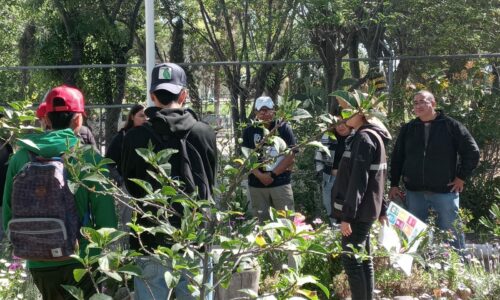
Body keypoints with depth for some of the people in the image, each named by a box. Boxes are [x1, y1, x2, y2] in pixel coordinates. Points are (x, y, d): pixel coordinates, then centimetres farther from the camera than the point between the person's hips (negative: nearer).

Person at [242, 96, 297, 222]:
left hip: (281, 182, -1)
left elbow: (290, 155, -2)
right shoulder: (249, 131, 7)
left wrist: (272, 174, -7)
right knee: (260, 221, 5)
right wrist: (260, 176, -12)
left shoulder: (283, 128, 2)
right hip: (256, 184, 2)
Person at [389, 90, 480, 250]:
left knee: (451, 235, 1)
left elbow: (472, 152, -1)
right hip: (414, 192, 4)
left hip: (445, 190, -4)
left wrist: (462, 177, -4)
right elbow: (397, 158, 14)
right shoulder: (408, 129, 10)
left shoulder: (451, 126, -2)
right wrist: (394, 185, 9)